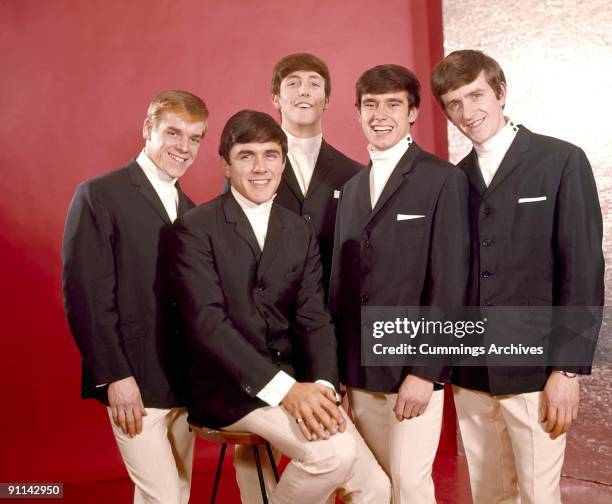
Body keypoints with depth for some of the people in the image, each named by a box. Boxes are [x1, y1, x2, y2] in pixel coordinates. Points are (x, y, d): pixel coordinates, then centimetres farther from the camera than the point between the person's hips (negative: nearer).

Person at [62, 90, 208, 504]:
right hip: (134, 381, -6)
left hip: (184, 382, 7)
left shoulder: (189, 209, 13)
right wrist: (114, 376, -16)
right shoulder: (99, 196, -7)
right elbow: (85, 296, -13)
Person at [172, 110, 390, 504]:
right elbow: (207, 320, -16)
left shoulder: (301, 233, 10)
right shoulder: (196, 228, -6)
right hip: (226, 386, -5)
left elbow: (315, 319, 4)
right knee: (335, 452, -25)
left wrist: (323, 386, -16)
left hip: (296, 382, 5)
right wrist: (282, 388, -24)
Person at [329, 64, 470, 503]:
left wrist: (424, 371, -15)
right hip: (358, 371, 6)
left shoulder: (444, 179, -6)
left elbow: (449, 283, -11)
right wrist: (337, 365, 9)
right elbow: (342, 280, 14)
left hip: (414, 369, -5)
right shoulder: (352, 188, 13)